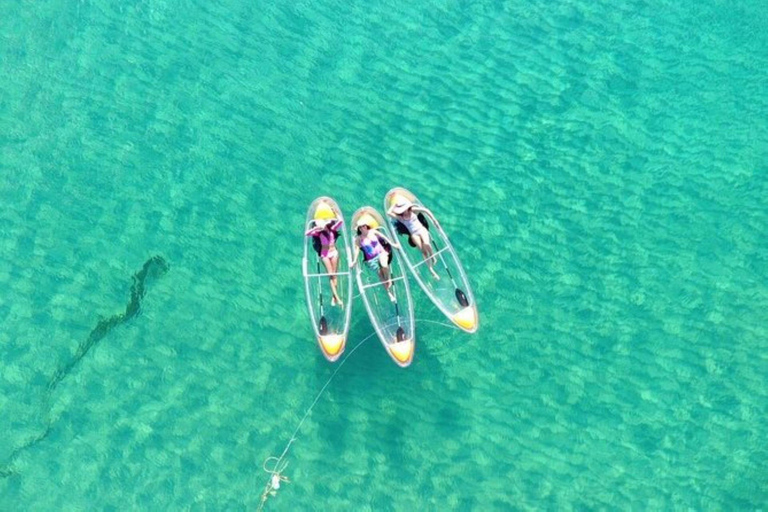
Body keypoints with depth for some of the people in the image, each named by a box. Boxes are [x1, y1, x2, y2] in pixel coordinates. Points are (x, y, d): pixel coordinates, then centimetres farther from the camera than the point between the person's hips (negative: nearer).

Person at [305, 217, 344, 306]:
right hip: (325, 254, -2)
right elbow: (307, 233, -15)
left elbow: (341, 221, -7)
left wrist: (330, 221, -6)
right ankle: (337, 298, -11)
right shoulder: (319, 233, -5)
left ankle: (334, 297, 2)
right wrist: (315, 228, -22)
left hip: (334, 252, 2)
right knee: (331, 275, -6)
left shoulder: (332, 229, -1)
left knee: (334, 274, 0)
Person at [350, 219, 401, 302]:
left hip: (381, 253, 0)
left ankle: (389, 279, -3)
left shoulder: (373, 232, 0)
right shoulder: (358, 239, -2)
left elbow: (384, 237, 6)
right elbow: (356, 249, -5)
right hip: (371, 259, 0)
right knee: (380, 273, -6)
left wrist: (392, 244, 7)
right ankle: (389, 292, 5)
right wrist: (354, 261, -13)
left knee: (384, 265, -31)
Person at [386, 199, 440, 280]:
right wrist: (394, 205, -4)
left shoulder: (413, 210, 0)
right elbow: (388, 213, -14)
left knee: (426, 244, -31)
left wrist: (434, 220, -2)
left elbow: (426, 210, 1)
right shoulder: (400, 217, -1)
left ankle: (433, 257, -1)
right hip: (414, 234, 0)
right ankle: (431, 270, -8)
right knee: (423, 251, -14)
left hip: (421, 229, 0)